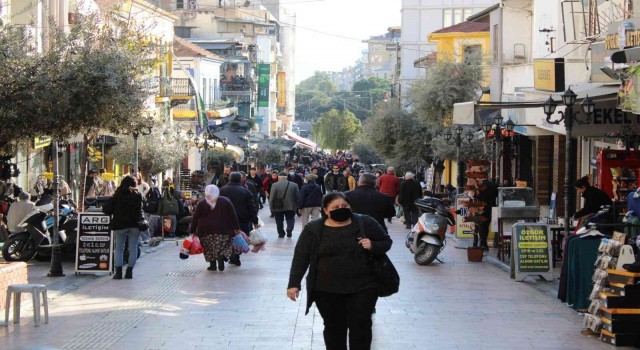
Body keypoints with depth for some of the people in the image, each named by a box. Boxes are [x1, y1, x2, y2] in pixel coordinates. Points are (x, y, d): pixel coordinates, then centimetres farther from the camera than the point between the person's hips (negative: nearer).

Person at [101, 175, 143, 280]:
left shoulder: (117, 195, -4)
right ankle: (129, 271, 4)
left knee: (119, 248, 7)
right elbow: (140, 211, 4)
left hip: (120, 225, -1)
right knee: (133, 249, 6)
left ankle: (118, 271, -2)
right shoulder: (138, 195, 2)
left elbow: (106, 209, -5)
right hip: (134, 225, 1)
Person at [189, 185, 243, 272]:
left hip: (206, 231, 0)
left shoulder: (201, 204, 5)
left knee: (210, 249, 11)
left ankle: (212, 264, 6)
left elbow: (195, 219, 5)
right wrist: (236, 228, 7)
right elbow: (233, 216, 3)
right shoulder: (225, 201, 5)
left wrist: (192, 231, 11)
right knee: (224, 247, 7)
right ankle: (221, 257, -19)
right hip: (223, 230, 0)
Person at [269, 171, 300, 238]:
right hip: (290, 207, 1)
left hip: (278, 207, -1)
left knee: (279, 221, 12)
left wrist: (271, 207, -2)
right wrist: (297, 206, 12)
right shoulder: (294, 185, -1)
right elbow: (298, 197, 3)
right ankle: (289, 230, -9)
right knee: (290, 219, 12)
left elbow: (271, 197, -10)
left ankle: (281, 234, 14)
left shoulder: (275, 185, -9)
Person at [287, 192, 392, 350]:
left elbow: (386, 242, 7)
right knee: (334, 327, 8)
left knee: (360, 326, -1)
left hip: (362, 287, 0)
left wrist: (373, 246, -14)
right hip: (327, 289, 0)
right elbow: (301, 257, -1)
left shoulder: (365, 223, -1)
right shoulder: (313, 229, -2)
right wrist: (294, 283, -8)